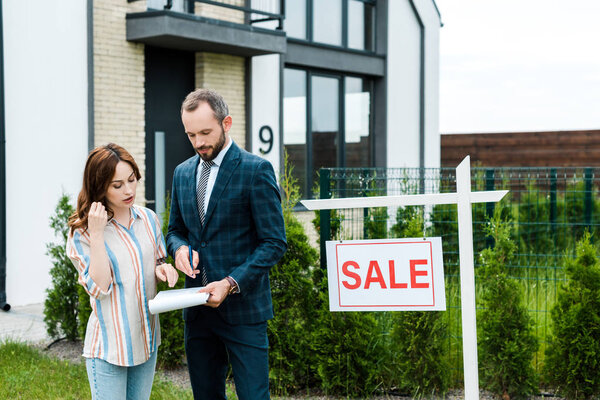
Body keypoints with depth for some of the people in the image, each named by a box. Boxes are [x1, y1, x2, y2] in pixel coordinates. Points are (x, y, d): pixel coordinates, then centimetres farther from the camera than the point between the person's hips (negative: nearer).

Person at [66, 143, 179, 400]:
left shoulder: (148, 218, 4)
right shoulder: (82, 231, -10)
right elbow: (99, 287, -18)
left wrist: (162, 269, -7)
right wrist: (96, 234, -23)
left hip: (146, 339, 5)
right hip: (110, 345, -5)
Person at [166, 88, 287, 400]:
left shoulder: (255, 170, -8)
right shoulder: (182, 173, 11)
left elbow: (274, 242, -10)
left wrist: (231, 284, -20)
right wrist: (180, 247, -5)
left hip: (243, 308, -5)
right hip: (198, 308, 6)